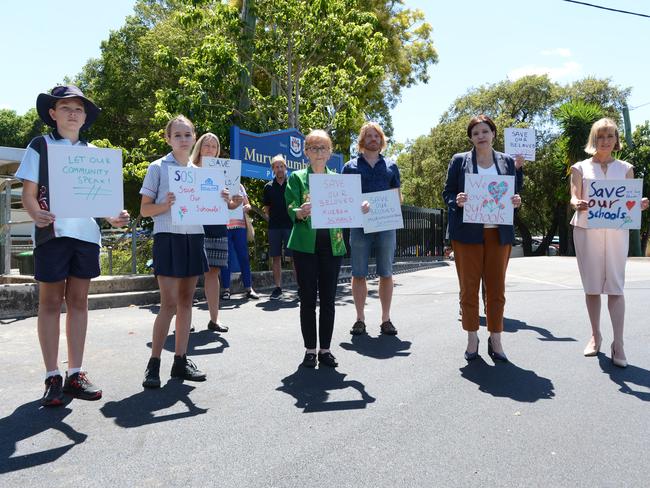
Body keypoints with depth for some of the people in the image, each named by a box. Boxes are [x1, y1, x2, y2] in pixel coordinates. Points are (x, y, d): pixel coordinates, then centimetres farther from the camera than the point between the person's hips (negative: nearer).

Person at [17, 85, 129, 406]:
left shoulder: (93, 152, 15)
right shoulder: (40, 147, 5)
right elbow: (28, 193, 0)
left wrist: (113, 218, -5)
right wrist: (37, 215, -22)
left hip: (86, 233, 4)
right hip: (52, 232, -3)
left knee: (78, 301, 7)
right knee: (51, 302, 2)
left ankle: (75, 374, 15)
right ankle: (52, 377, 10)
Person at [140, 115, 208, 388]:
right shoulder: (158, 167, 0)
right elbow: (145, 210, -1)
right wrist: (166, 205, -20)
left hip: (194, 237, 5)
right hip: (168, 238, -5)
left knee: (186, 300, 8)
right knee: (169, 303, -8)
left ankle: (181, 360, 16)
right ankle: (154, 363, 4)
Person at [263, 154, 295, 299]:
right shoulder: (268, 187, 10)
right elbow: (266, 208, 17)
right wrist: (269, 217, 4)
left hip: (291, 225, -2)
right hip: (274, 226, 3)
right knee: (276, 258, 5)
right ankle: (278, 288, 12)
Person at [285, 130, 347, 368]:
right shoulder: (297, 178, 4)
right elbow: (292, 211, -6)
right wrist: (301, 212, -29)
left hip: (332, 244, 3)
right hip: (305, 245, -2)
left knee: (328, 299, 6)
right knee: (308, 299, 2)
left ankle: (325, 349, 16)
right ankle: (310, 350, 12)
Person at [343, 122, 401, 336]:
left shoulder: (390, 165, 15)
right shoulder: (351, 166, 10)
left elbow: (398, 196, 16)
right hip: (359, 224, -1)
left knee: (386, 274, 4)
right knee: (358, 274, 1)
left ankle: (386, 319, 14)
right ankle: (360, 319, 12)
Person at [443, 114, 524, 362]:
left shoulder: (508, 161, 10)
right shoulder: (459, 160, 3)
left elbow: (514, 194, 14)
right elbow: (447, 193, 4)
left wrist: (516, 201, -8)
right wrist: (456, 201, -17)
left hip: (499, 233, 2)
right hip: (468, 233, -2)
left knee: (497, 288, 6)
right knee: (468, 287, 4)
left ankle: (496, 339, 19)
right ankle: (472, 339, 17)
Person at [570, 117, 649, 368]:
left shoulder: (626, 168, 13)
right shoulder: (580, 168, 9)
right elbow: (574, 198, -2)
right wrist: (578, 205, -25)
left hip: (617, 231, 0)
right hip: (587, 230, 0)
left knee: (615, 285, -6)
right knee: (592, 285, 5)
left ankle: (618, 344, -6)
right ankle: (595, 336, 17)